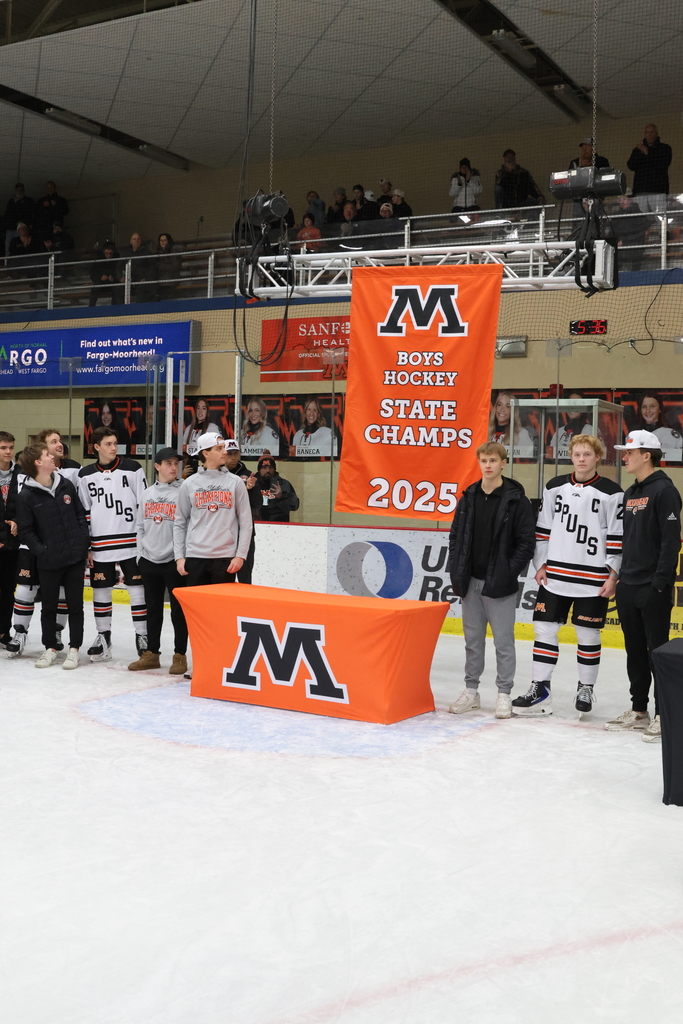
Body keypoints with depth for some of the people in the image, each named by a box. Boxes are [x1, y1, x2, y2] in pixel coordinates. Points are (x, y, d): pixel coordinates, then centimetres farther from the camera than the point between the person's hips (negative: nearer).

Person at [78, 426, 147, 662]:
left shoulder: (132, 469, -3)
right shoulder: (86, 475, 4)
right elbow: (83, 512, 8)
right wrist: (86, 546, 5)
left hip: (131, 542, -2)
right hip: (100, 545, 2)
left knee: (137, 588, 1)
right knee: (101, 590, 9)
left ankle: (142, 635, 11)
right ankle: (103, 636, 23)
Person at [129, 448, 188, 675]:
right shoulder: (147, 494, 10)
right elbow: (141, 527, 14)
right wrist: (140, 555, 8)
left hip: (174, 562, -5)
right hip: (149, 561, 5)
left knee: (178, 610, 2)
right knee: (153, 609, 12)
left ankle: (180, 656, 10)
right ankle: (152, 653, 21)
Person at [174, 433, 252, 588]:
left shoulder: (235, 482, 4)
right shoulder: (189, 484, 5)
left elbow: (246, 523, 3)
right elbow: (180, 524, 8)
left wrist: (240, 555, -5)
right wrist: (179, 556, 1)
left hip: (225, 558, -1)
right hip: (195, 557, 1)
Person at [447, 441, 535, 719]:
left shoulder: (516, 499, -7)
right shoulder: (469, 497, 7)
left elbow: (526, 541, -8)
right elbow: (456, 535, 12)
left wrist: (509, 573, -14)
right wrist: (456, 571, 3)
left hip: (500, 584, -4)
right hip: (470, 582, 5)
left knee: (503, 641, 2)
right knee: (472, 639, 12)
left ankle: (504, 694, 12)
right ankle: (471, 691, 23)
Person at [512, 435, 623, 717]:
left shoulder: (611, 493, -4)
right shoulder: (555, 488, 7)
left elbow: (617, 537, -4)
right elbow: (543, 529, 11)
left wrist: (612, 576, -8)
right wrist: (540, 565, 5)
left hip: (593, 580, -3)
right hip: (555, 576, 3)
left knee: (588, 635, 6)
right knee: (545, 629, 3)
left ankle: (585, 689, 23)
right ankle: (540, 691, 12)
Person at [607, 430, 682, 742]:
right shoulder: (630, 494, 15)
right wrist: (621, 576, 15)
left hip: (653, 590, -8)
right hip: (628, 588, 8)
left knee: (657, 651, -3)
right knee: (635, 650, 13)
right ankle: (638, 710, 22)